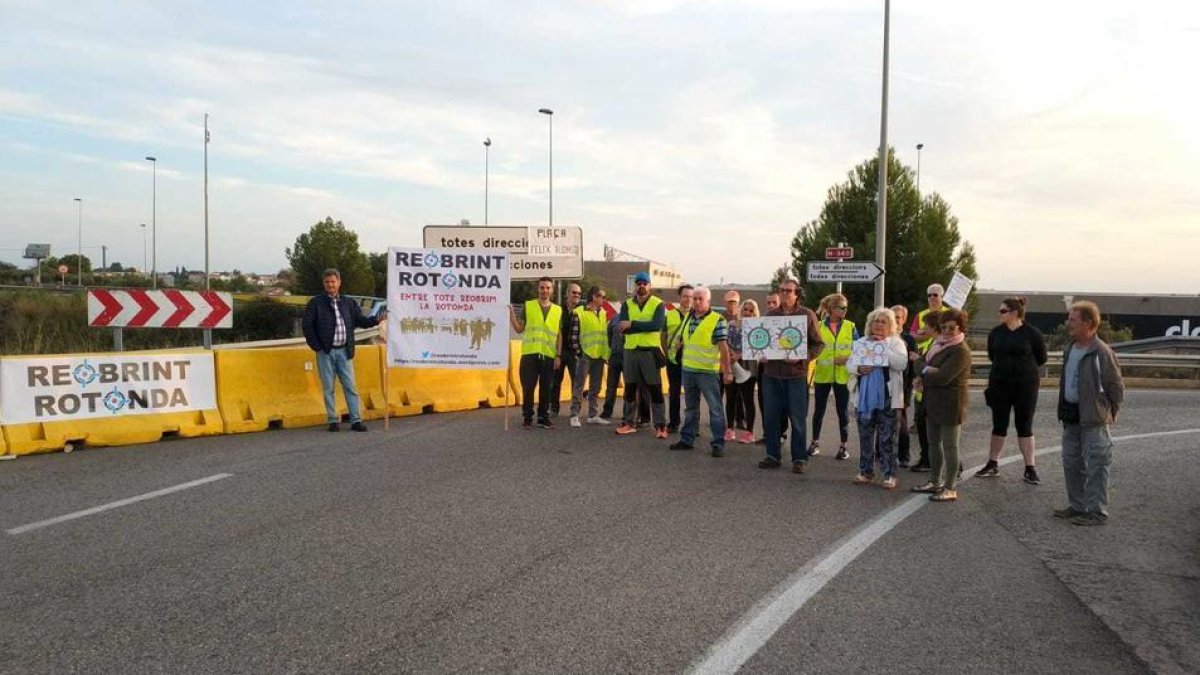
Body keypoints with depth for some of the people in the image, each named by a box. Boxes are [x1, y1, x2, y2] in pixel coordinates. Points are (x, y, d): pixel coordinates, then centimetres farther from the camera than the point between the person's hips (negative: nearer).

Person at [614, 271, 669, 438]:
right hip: (630, 350, 4)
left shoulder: (658, 304, -2)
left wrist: (633, 324, -18)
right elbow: (623, 328, -7)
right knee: (630, 389, 11)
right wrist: (646, 326, -14)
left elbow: (658, 325, -19)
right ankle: (628, 423, 21)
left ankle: (660, 425, 3)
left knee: (655, 389, -2)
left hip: (650, 351, -4)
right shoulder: (627, 304, 8)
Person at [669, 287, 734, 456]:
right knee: (690, 408, 15)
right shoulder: (687, 318, 11)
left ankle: (718, 444, 1)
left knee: (715, 408, -2)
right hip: (688, 370, 6)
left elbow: (723, 346, -10)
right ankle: (687, 439, 24)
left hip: (708, 371, -6)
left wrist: (727, 371, -13)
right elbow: (680, 339, 24)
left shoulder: (717, 320, -8)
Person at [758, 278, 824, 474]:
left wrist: (801, 357, -13)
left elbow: (818, 344, 1)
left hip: (796, 374, -3)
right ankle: (773, 455, 18)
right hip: (771, 373, 4)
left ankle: (799, 458, 11)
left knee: (798, 419, 1)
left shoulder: (807, 315, 1)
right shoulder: (770, 315, 11)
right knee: (770, 417, 6)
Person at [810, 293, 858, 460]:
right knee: (819, 409, 7)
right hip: (822, 374, 0)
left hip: (843, 375, 0)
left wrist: (848, 359, -13)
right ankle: (815, 442, 21)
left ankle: (843, 445, 13)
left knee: (842, 410, 4)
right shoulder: (819, 326, 1)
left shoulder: (850, 327, 3)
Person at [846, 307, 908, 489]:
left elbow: (902, 363, -14)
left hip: (887, 399, -4)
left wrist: (883, 346, -16)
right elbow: (849, 363, 10)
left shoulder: (896, 342, 2)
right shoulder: (861, 343, 13)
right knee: (865, 437, 10)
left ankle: (889, 475, 3)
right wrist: (858, 368, -11)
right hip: (864, 398, 4)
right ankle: (866, 472, 20)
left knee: (887, 438, -3)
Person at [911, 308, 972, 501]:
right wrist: (928, 370, -14)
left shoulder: (961, 351, -17)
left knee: (950, 446, -2)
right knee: (934, 443, 17)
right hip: (933, 402, 9)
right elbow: (920, 363, 7)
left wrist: (924, 373, -8)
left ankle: (950, 489, 5)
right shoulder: (938, 344, 12)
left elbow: (942, 377, -24)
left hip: (950, 405, -9)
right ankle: (935, 482, 29)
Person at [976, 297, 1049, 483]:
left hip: (1026, 385, -3)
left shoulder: (1032, 333, -8)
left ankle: (1030, 469, 8)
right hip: (1000, 384, 3)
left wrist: (1023, 366, 10)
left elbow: (1041, 358, 3)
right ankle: (992, 464, 20)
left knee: (1025, 426, 1)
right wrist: (1005, 366, 12)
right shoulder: (996, 333, 2)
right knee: (999, 425, 10)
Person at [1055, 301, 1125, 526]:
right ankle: (1077, 506, 25)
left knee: (1095, 466, -1)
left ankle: (1097, 511, 6)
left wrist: (1108, 414, -5)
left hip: (1093, 420, -8)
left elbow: (1116, 387, -9)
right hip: (1071, 417, 8)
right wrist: (1063, 410, 14)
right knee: (1071, 463, 14)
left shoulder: (1102, 352, -14)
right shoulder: (1069, 349, 10)